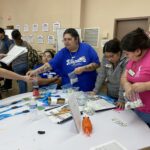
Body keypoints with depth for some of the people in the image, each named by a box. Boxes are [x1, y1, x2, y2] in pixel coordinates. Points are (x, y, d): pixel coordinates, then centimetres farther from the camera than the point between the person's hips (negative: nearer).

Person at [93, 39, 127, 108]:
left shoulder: (126, 61, -23)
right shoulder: (105, 59, -7)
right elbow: (101, 75, -2)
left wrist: (121, 100, -28)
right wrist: (95, 91, -3)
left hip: (122, 97, -4)